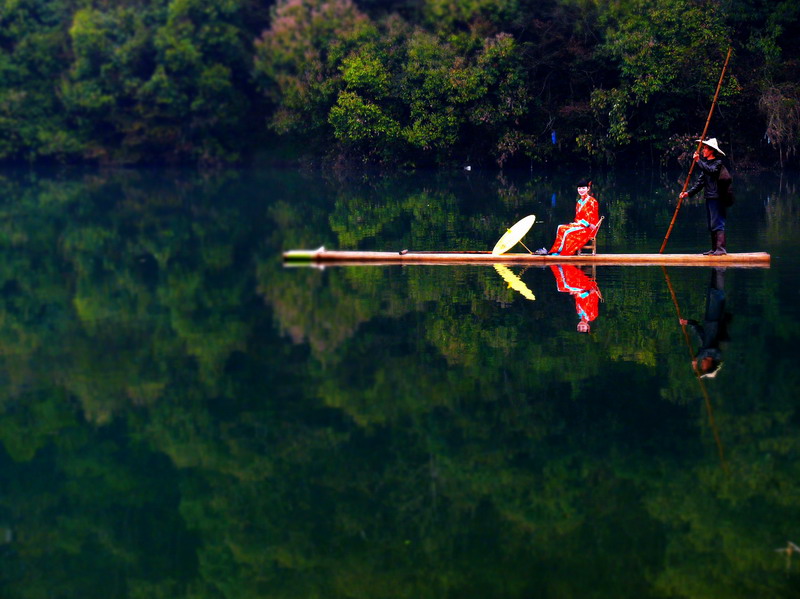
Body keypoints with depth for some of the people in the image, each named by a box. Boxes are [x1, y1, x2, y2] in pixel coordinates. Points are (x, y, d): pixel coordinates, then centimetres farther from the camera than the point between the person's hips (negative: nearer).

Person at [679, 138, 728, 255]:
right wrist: (689, 192, 8)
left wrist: (698, 161, -22)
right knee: (711, 225, 11)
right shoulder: (706, 163, 19)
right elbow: (700, 181, 17)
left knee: (717, 224, -13)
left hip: (717, 198, -9)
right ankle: (714, 249, 15)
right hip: (709, 197, 9)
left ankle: (721, 248, -16)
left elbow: (710, 171, -26)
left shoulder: (718, 163, -5)